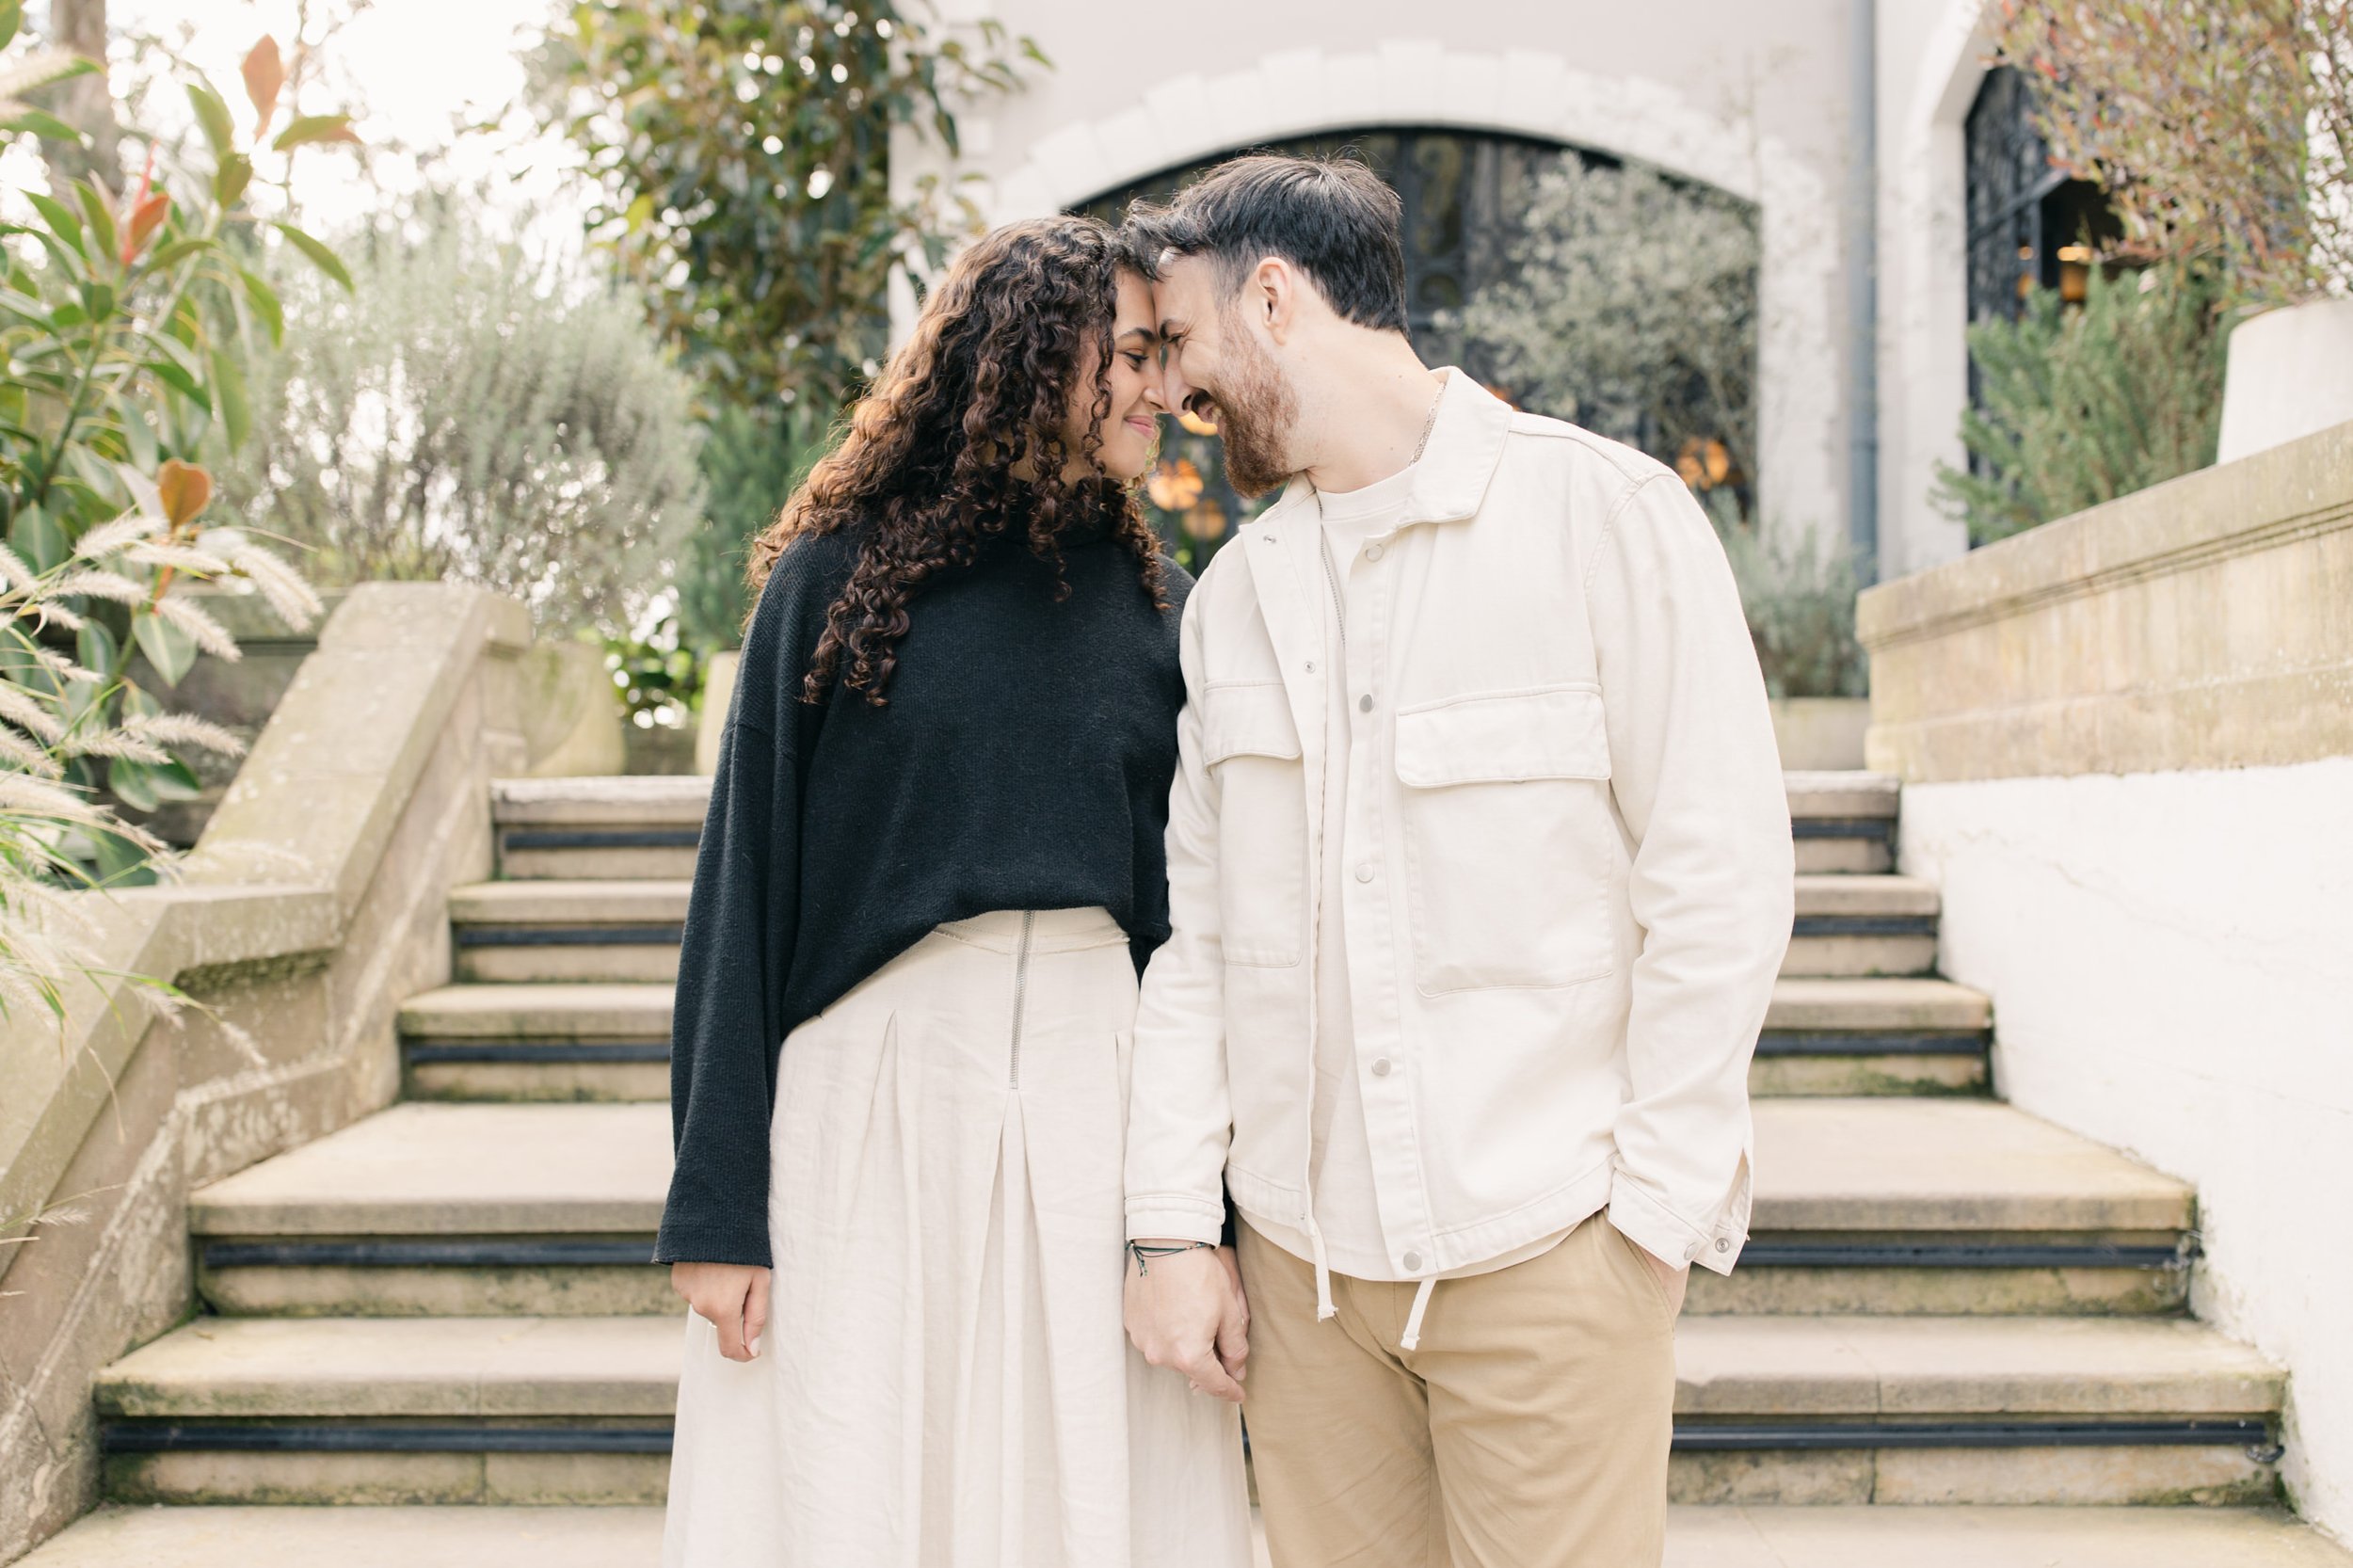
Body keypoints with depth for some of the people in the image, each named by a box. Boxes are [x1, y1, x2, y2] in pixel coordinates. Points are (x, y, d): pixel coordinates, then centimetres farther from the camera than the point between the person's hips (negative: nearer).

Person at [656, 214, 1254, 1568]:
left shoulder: (1158, 611, 8)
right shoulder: (838, 576, 0)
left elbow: (1193, 911, 8)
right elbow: (746, 881, -2)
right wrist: (717, 1206, -6)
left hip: (1096, 1088, 2)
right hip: (871, 1087, -2)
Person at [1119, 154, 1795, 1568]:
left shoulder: (1599, 511, -4)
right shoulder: (1235, 591, 13)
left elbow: (1721, 884, -7)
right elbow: (1199, 931, 11)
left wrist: (1651, 1214, -10)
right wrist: (1174, 1224, 4)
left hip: (1546, 1251, -4)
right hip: (1304, 1256, 5)